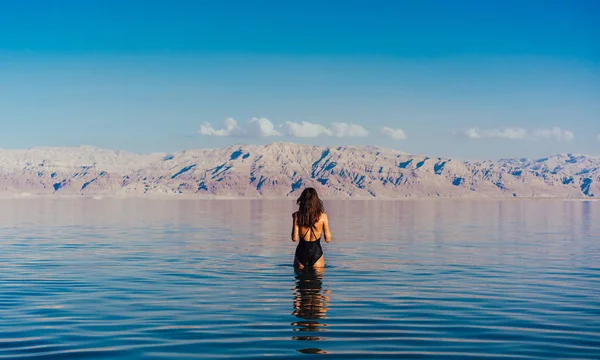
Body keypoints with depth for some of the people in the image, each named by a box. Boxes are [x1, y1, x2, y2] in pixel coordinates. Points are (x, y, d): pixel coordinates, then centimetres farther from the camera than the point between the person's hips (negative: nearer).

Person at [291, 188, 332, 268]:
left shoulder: (297, 216, -8)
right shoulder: (323, 216, -8)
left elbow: (294, 238, -6)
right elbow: (328, 239, -2)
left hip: (301, 253, 1)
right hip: (316, 253, -1)